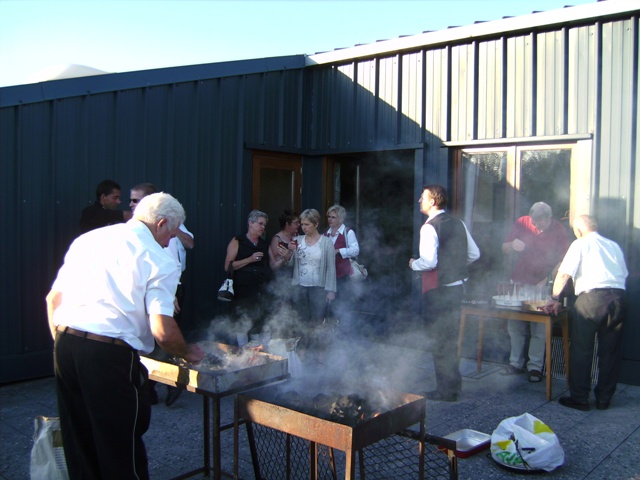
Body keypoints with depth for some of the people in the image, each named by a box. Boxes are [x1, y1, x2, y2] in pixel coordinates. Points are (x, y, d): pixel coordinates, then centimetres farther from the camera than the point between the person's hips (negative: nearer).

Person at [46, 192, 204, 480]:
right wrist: (187, 353, 6)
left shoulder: (87, 239, 13)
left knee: (78, 438, 22)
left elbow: (53, 298, 16)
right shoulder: (159, 260, -6)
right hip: (110, 356, -6)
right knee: (121, 445, 10)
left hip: (65, 346, 7)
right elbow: (162, 331, -13)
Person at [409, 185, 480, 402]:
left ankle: (445, 390, 12)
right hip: (457, 285, 8)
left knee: (439, 339, 3)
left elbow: (429, 262, -25)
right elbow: (474, 254, 11)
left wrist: (413, 264, -6)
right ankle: (453, 383, 32)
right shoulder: (458, 223, 8)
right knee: (451, 337, 20)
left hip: (437, 289, -8)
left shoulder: (429, 227, -16)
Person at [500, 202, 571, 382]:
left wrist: (547, 280, -17)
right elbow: (504, 249, 6)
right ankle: (516, 363, 15)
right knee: (515, 326, 4)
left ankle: (535, 367, 6)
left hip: (542, 286, -2)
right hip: (518, 282, 3)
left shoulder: (558, 230, -3)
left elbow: (562, 261, -5)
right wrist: (512, 245, -17)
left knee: (539, 329, -3)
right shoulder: (521, 223, 2)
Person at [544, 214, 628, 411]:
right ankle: (604, 399, 20)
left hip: (591, 298, -5)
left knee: (581, 351, 5)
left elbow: (564, 274, -3)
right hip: (618, 297, 5)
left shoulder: (581, 244, 4)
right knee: (610, 352, 12)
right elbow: (624, 273, 17)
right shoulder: (614, 246, 19)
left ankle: (579, 398, 9)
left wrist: (554, 298, 6)